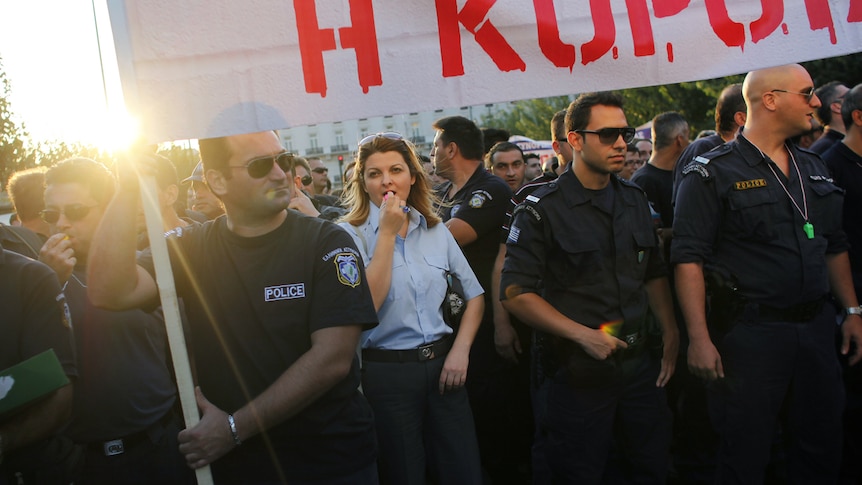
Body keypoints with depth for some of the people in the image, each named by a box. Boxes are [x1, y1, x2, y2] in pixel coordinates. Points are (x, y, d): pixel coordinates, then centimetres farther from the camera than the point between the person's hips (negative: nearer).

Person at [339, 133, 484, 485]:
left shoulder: (436, 230, 5)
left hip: (441, 364, 4)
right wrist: (387, 233, -19)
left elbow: (474, 293, 10)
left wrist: (460, 350, -3)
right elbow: (367, 305, -21)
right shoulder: (351, 235, -7)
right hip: (386, 373, -3)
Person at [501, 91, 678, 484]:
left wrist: (671, 336, 8)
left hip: (640, 363, 6)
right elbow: (516, 293, -14)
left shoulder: (635, 201, 9)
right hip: (578, 373, -6)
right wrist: (583, 335, -19)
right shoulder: (541, 210, -11)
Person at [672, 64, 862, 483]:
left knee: (822, 450, 18)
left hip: (816, 327, 7)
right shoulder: (713, 173, -10)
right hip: (749, 333, -6)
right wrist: (699, 337, -20)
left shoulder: (813, 169, 12)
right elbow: (689, 258, -15)